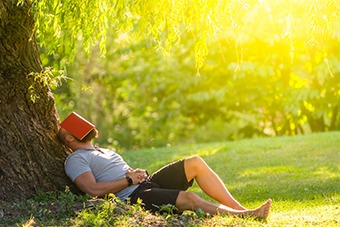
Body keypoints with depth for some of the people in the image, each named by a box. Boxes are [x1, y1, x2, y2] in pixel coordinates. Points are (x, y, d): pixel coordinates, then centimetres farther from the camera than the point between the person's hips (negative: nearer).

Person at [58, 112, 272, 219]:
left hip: (148, 183, 9)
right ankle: (245, 216, -24)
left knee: (195, 163, -7)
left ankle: (239, 208, -10)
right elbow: (94, 189, -16)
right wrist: (129, 180, -12)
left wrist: (139, 174, 5)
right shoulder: (75, 160, 1)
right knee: (189, 198, -29)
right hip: (133, 198, -9)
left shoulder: (104, 152, 30)